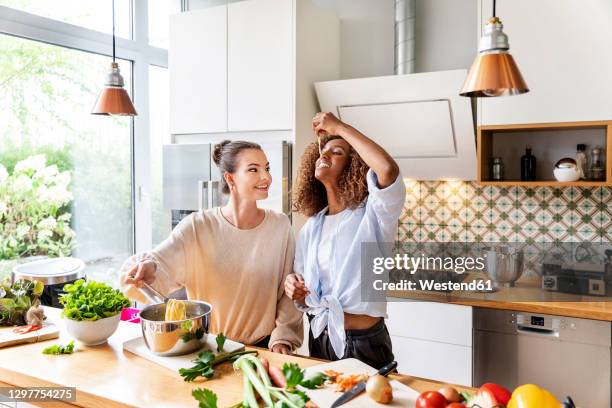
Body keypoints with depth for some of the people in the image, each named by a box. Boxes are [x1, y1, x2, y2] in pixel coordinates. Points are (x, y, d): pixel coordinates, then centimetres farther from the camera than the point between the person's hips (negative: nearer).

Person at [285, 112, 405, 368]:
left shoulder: (373, 213, -12)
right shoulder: (310, 228, 5)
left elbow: (389, 170, -35)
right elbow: (305, 300, 12)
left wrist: (340, 127, -23)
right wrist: (295, 290, -12)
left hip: (364, 345, -6)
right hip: (319, 340, 6)